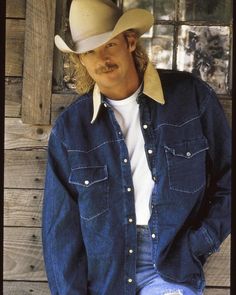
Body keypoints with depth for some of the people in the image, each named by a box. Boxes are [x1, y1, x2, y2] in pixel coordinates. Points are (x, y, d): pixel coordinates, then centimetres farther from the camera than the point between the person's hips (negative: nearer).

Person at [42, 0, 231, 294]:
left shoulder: (191, 95, -4)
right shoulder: (69, 129, -2)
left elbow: (227, 177, 3)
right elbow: (60, 225, 1)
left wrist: (200, 242, -7)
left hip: (173, 269, -1)